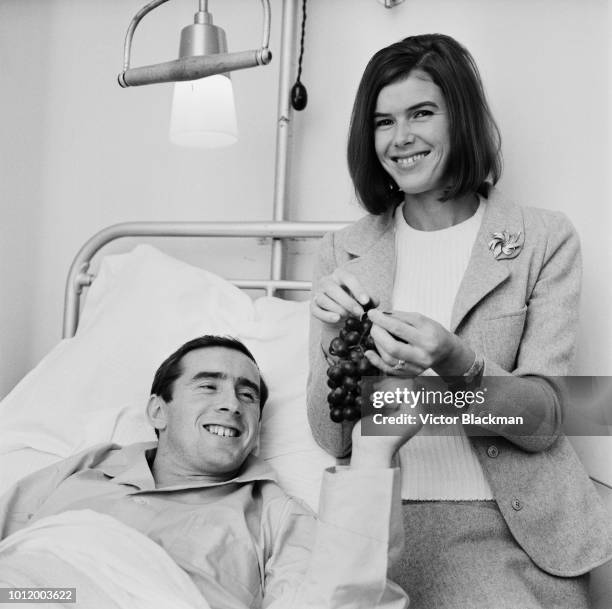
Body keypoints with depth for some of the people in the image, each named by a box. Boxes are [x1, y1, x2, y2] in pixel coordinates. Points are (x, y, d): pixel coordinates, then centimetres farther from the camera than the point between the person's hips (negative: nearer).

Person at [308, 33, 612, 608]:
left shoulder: (544, 238, 1)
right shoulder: (343, 250, 5)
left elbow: (543, 421, -5)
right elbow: (331, 438, 2)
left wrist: (457, 366, -24)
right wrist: (335, 344, -18)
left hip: (512, 527, 1)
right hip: (385, 520, 0)